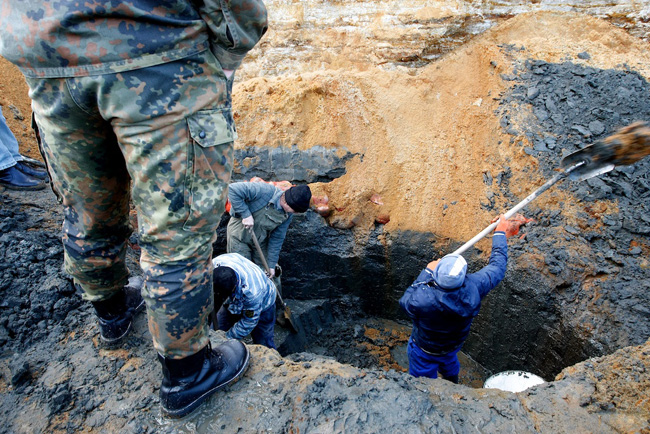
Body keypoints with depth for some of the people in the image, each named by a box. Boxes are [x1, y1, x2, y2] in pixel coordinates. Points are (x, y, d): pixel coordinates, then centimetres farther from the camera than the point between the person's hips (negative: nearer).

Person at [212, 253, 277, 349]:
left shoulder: (251, 291, -47)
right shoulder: (215, 263, -34)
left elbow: (249, 321, -29)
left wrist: (227, 338, -20)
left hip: (262, 305, -5)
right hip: (235, 300, 5)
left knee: (263, 343, -1)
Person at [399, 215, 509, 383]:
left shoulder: (422, 298, -43)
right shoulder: (474, 288, -33)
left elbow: (405, 300, -17)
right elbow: (497, 265, -14)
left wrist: (427, 272, -18)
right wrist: (500, 232, 0)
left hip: (425, 351, -5)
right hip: (455, 344, 5)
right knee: (449, 362, 37)